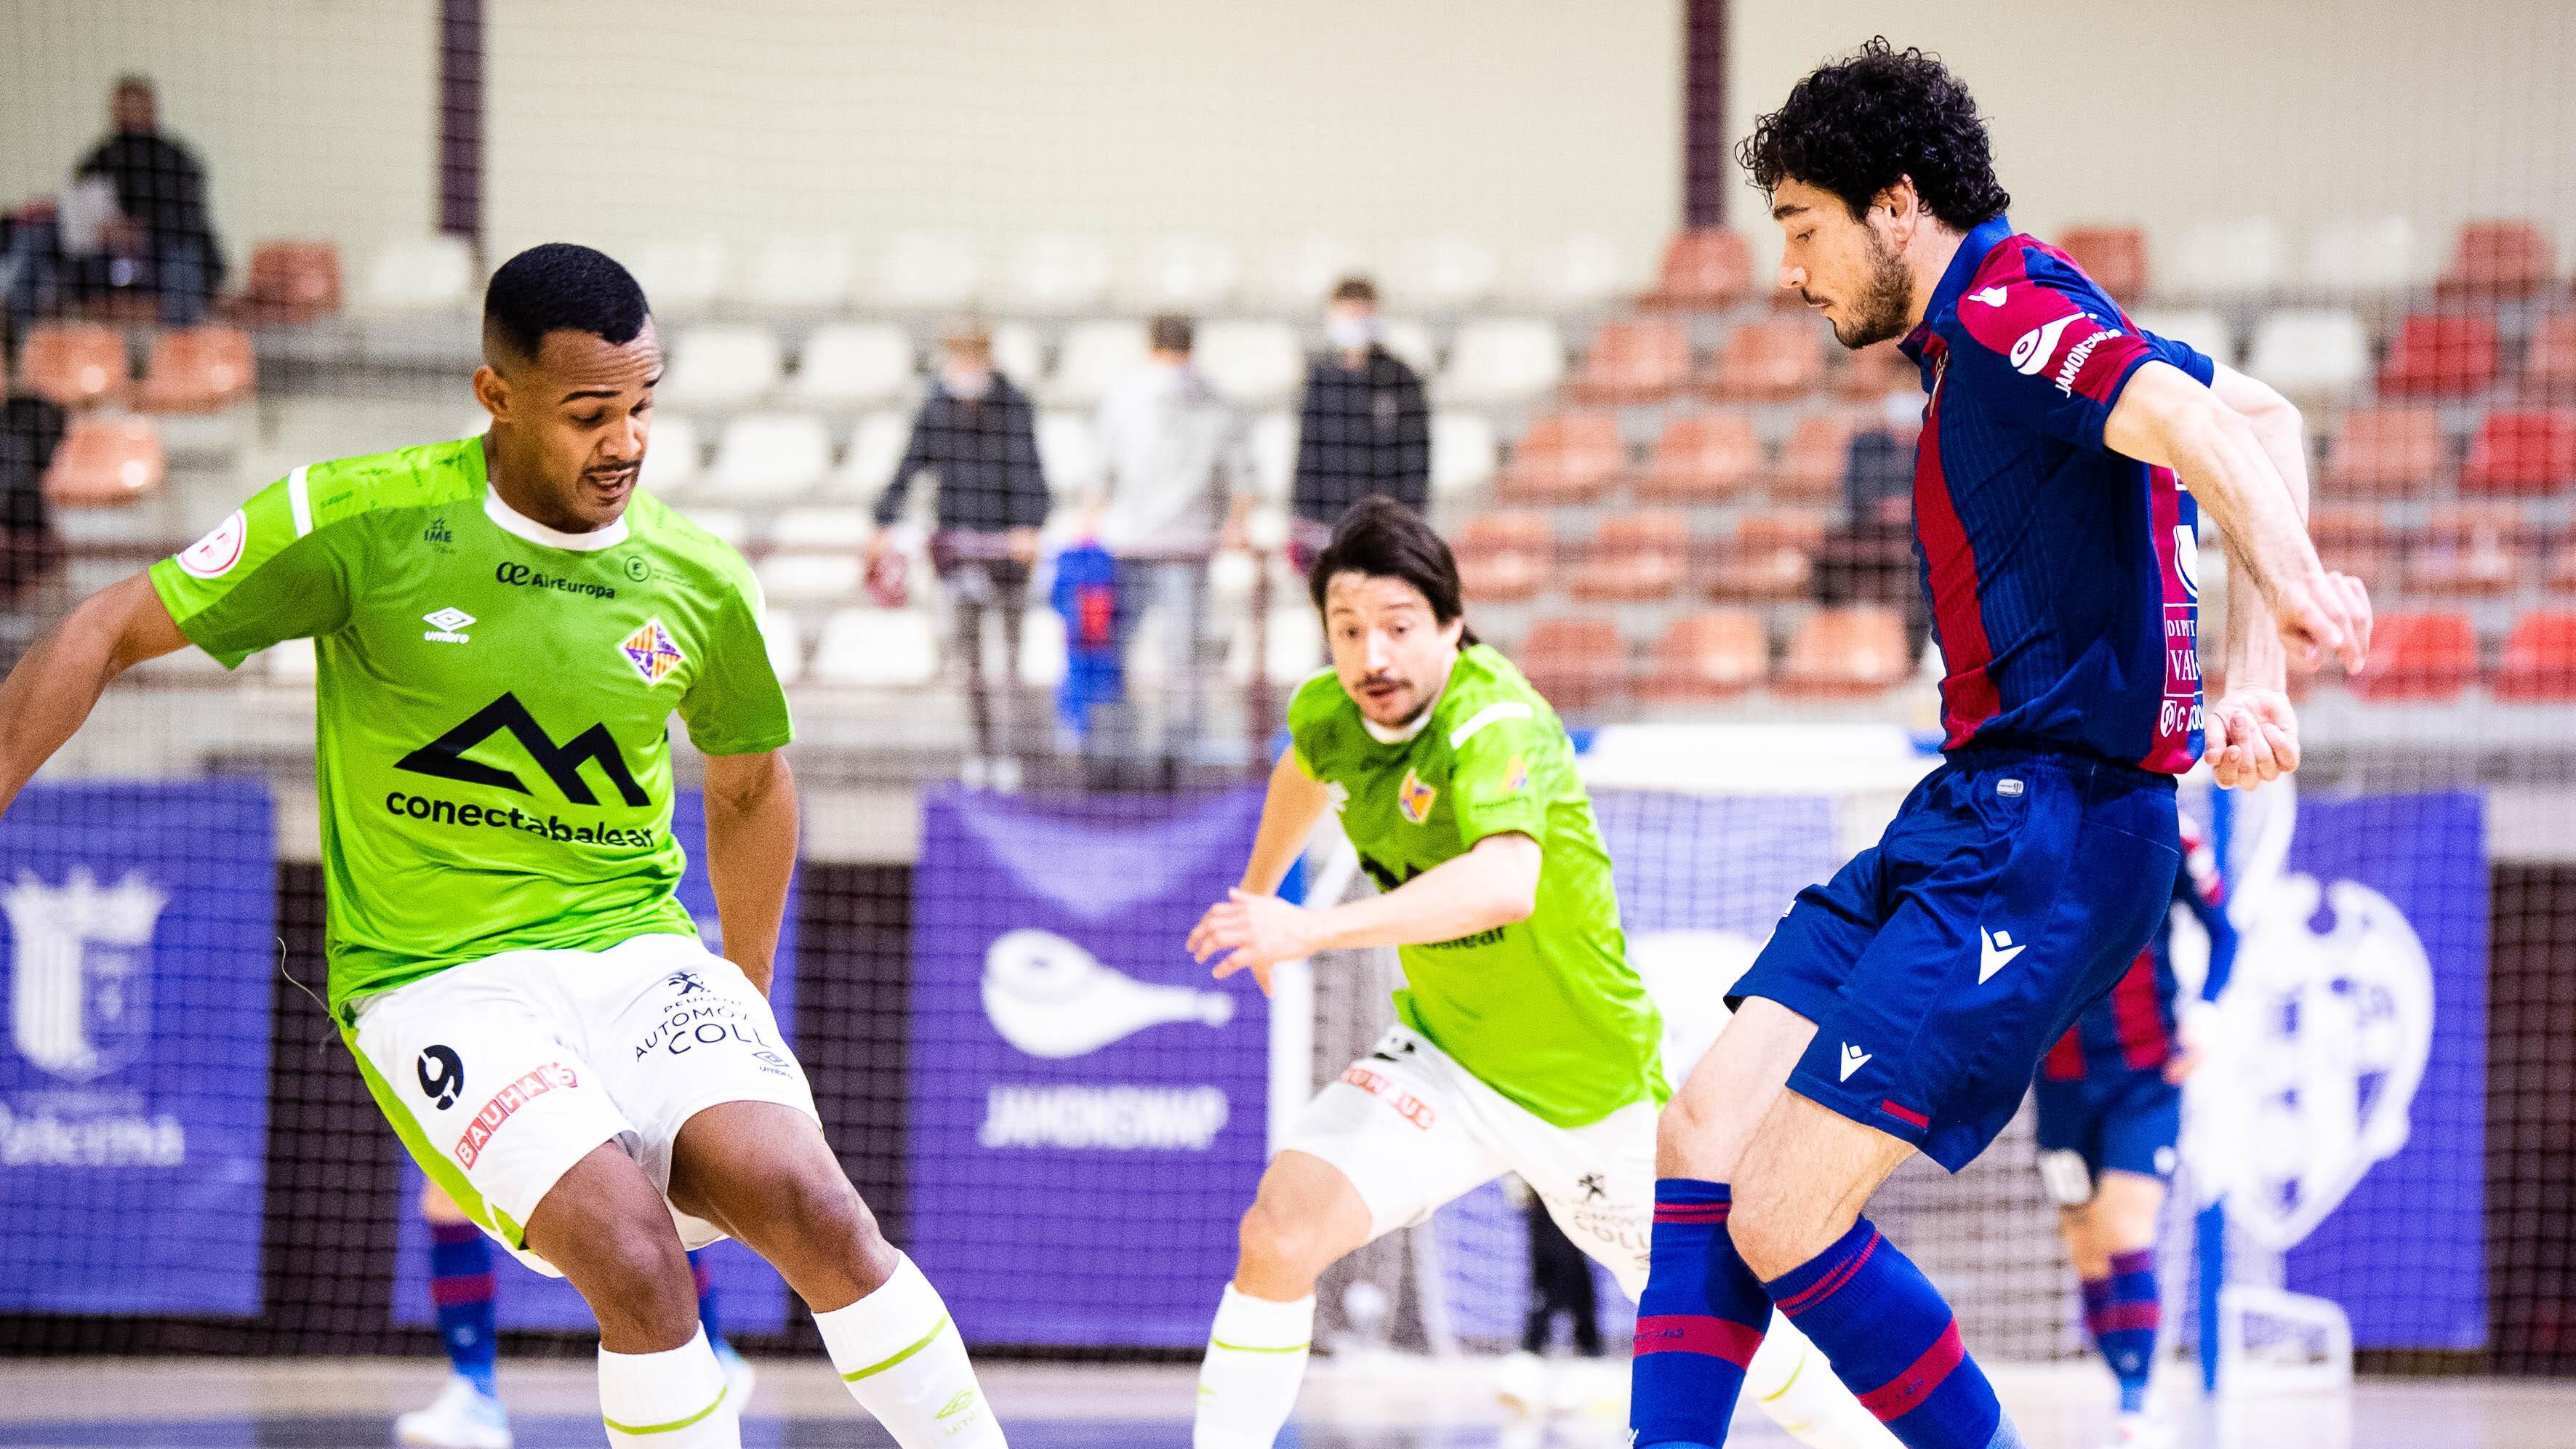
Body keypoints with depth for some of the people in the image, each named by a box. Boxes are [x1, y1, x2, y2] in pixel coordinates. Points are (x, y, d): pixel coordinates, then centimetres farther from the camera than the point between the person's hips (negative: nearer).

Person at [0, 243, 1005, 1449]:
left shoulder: (698, 585, 2)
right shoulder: (363, 522, -8)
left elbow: (749, 782, 22)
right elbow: (110, 635, 0)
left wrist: (745, 1004, 26)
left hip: (639, 951, 3)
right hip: (437, 979, -3)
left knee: (812, 1210, -24)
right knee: (629, 1247, -29)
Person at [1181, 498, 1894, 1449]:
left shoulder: (1496, 724, -30)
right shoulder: (1328, 712, -8)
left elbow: (1505, 884, -50)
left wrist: (1315, 930, -57)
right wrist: (1256, 893, 33)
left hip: (1593, 1082, -5)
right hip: (1442, 1062, 5)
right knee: (1281, 1229, -20)